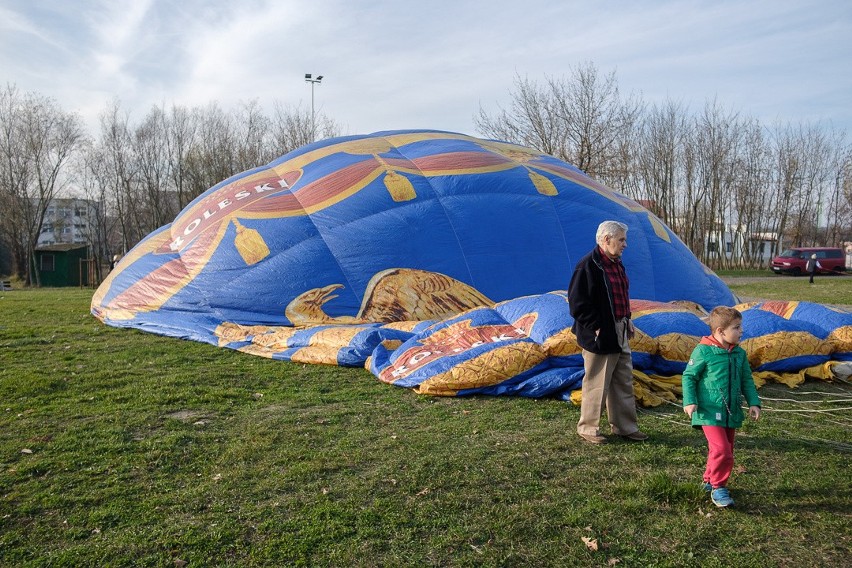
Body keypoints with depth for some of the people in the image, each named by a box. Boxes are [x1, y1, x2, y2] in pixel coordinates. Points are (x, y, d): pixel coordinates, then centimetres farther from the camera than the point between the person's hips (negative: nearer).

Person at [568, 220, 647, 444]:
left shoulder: (616, 263, 12)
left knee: (624, 382, 16)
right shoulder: (588, 266, -18)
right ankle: (587, 428, 17)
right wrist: (596, 327, -19)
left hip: (620, 334, 9)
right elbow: (578, 303, -20)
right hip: (599, 337, -9)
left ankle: (625, 427, 28)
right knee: (597, 384, 1)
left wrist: (627, 320, 14)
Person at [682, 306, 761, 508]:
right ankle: (718, 488, 3)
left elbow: (747, 380, 15)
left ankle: (709, 480, 34)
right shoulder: (704, 351, -12)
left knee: (726, 450, 15)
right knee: (721, 449, -15)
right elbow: (689, 376, -7)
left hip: (731, 413, 7)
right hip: (710, 412, -7)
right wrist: (689, 401, -15)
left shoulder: (739, 353, 6)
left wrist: (753, 402, 5)